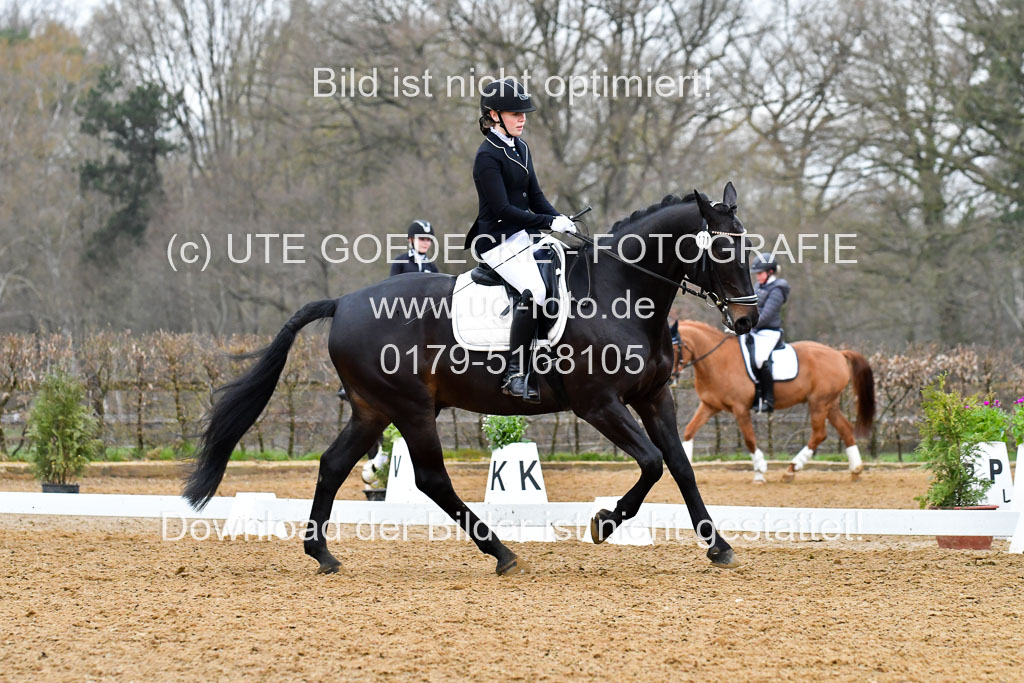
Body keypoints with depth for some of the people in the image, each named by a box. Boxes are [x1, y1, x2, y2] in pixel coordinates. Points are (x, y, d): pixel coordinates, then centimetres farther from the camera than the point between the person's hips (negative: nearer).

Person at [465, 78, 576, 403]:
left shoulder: (520, 148, 14)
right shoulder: (488, 156, -13)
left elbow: (535, 197, 16)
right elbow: (503, 209, -18)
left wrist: (561, 220, -2)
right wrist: (549, 222, -20)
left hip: (524, 235, 10)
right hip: (498, 241, -10)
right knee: (534, 290, -29)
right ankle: (515, 375, -28)